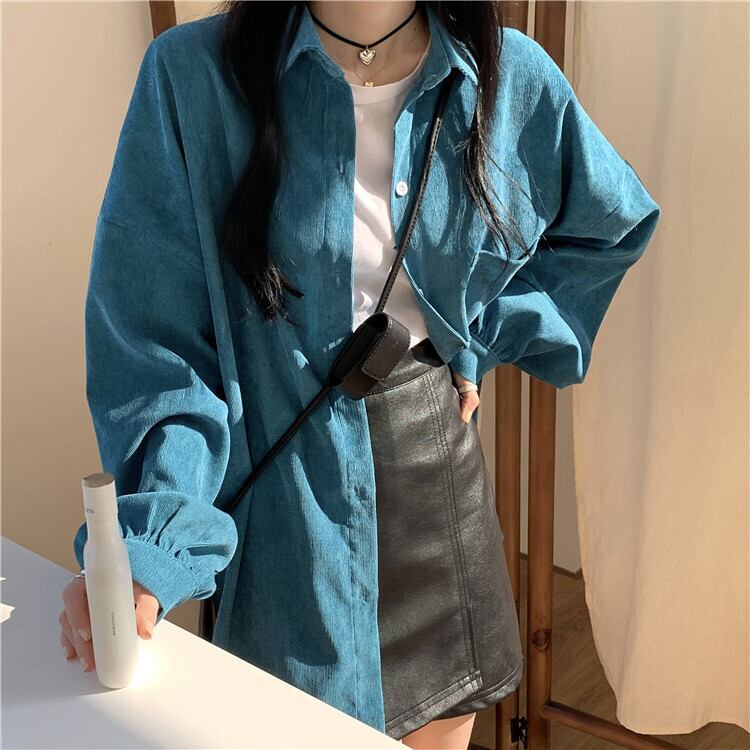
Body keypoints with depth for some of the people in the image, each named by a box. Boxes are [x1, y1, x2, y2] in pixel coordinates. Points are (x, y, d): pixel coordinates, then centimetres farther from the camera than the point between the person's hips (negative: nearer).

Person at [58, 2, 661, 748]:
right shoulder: (194, 77, -15)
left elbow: (613, 221, 13)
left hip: (440, 458, 4)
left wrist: (484, 343, 3)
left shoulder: (508, 78, -5)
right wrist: (148, 547, -27)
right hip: (286, 487, -3)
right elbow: (154, 345, -15)